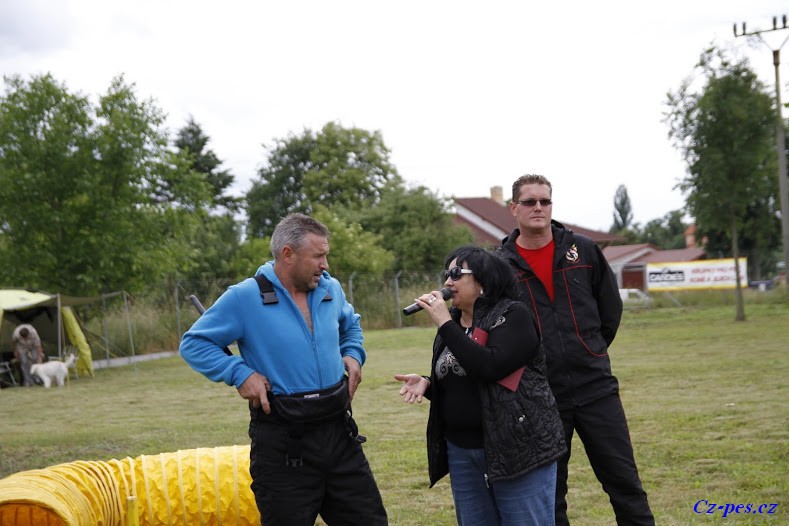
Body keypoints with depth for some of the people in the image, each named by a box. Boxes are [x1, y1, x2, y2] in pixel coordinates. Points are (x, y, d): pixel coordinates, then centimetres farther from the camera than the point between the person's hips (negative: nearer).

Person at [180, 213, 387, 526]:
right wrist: (240, 373, -15)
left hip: (338, 431, 5)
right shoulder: (244, 298, -10)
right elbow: (193, 344, -5)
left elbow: (350, 325, 29)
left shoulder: (331, 289, 7)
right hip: (283, 444, -5)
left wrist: (353, 354, 9)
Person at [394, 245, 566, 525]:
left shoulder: (513, 315, -9)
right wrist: (426, 383, -2)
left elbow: (489, 367, -24)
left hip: (517, 447, -7)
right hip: (461, 450, 7)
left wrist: (445, 324, -19)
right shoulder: (451, 324, 12)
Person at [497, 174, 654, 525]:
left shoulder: (583, 249, 3)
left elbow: (611, 306, 12)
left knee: (624, 482, 3)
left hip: (596, 389, 1)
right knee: (549, 495, 9)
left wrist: (593, 350, 11)